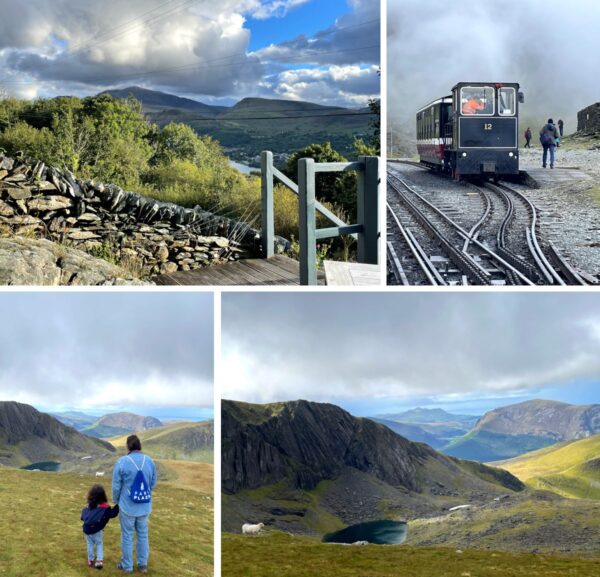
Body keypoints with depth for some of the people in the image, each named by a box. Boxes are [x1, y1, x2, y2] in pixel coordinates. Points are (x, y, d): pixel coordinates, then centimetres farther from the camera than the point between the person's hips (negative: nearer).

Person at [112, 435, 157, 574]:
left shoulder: (122, 462, -16)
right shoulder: (150, 462, -6)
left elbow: (116, 486, -9)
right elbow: (153, 484, 4)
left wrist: (116, 500, 9)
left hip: (127, 507, -3)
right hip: (145, 506, 3)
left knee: (127, 536, 10)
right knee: (143, 535, 16)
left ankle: (127, 565, 20)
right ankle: (143, 564, 24)